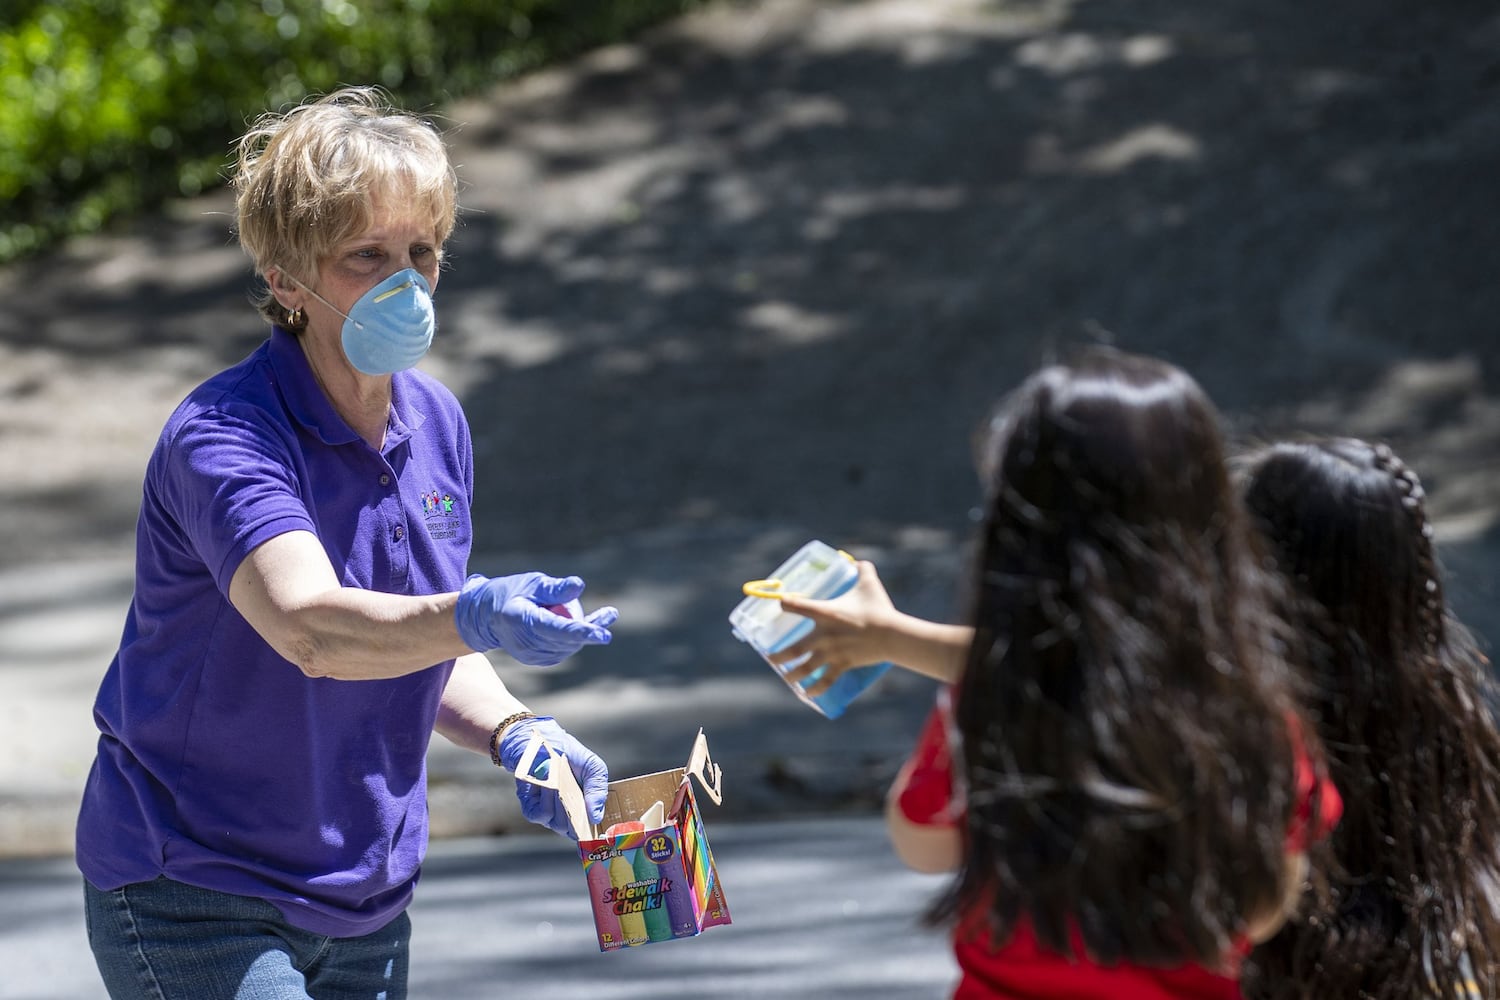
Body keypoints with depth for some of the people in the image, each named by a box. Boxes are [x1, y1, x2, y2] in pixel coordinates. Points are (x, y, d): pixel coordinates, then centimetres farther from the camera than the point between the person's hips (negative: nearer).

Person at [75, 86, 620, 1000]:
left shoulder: (438, 423, 2)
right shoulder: (220, 438, -21)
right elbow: (308, 625, -39)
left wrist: (515, 733, -4)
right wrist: (469, 617, -56)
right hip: (196, 902, -7)